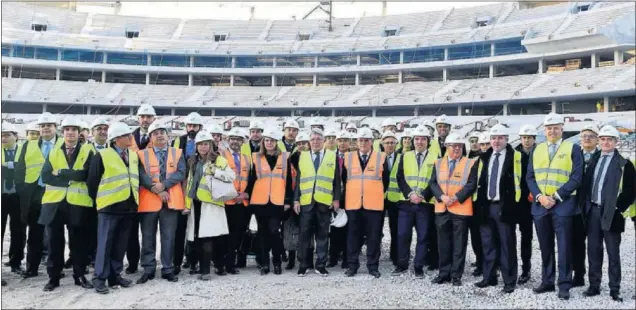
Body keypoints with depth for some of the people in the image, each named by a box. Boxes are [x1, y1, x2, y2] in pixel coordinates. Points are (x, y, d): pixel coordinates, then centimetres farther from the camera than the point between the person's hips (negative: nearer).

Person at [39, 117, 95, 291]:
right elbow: (45, 176, -1)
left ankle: (80, 275, 17)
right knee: (55, 241, 7)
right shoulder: (53, 152, 12)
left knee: (78, 242, 5)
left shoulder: (87, 151, 3)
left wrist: (60, 172, -10)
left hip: (78, 202, -2)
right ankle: (53, 277, 17)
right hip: (54, 202, 3)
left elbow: (85, 174, -13)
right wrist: (71, 178, -12)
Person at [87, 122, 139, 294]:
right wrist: (98, 200, 2)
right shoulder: (102, 156, -8)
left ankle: (115, 275, 20)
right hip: (110, 207, -6)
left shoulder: (134, 155, 11)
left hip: (128, 206, 6)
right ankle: (100, 278, 7)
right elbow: (92, 181, -4)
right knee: (105, 244, -1)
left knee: (121, 244, 11)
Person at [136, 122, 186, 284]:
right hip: (149, 200, 0)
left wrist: (164, 185, -16)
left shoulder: (178, 153, 8)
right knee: (148, 237, 6)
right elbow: (142, 175, -6)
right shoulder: (142, 154, 6)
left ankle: (168, 269, 13)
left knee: (169, 236, 4)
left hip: (171, 200, 1)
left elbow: (181, 173, -4)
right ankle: (148, 270, 15)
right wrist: (156, 190, -16)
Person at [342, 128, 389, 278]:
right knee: (353, 235, 5)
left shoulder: (381, 158, 3)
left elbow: (385, 180, 10)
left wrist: (379, 194, 9)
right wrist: (349, 194, 12)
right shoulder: (347, 157, 7)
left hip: (374, 204, -1)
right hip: (353, 203, 1)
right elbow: (344, 179, 14)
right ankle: (352, 265, 15)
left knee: (374, 236, 2)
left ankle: (373, 266, 12)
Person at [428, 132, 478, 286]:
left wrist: (456, 197, -17)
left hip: (461, 209, -3)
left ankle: (456, 275, 10)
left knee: (459, 244, 2)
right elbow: (433, 183, 4)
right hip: (441, 209, 3)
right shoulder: (438, 163, 10)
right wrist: (442, 197, -12)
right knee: (443, 243, 9)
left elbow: (471, 185, -7)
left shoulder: (470, 164, 1)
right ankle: (444, 273, 18)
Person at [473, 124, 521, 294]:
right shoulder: (484, 158, 14)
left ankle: (509, 281, 9)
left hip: (504, 206, -5)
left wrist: (514, 202, -10)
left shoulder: (515, 157, -1)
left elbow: (519, 180, -4)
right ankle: (489, 277, 23)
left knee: (507, 245, 0)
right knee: (488, 244, 12)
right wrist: (478, 202, 8)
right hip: (486, 206, 5)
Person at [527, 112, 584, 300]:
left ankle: (564, 285, 8)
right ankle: (547, 282, 21)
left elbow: (576, 177, -8)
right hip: (540, 205, 4)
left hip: (563, 205, -4)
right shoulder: (537, 150, 11)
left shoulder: (572, 149, -1)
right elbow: (530, 177, 8)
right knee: (545, 247, 11)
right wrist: (539, 196, -8)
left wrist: (556, 197, -14)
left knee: (564, 247, -1)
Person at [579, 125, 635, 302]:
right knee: (593, 251, 10)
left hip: (611, 213, -5)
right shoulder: (593, 160, 12)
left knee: (613, 253, 3)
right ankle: (594, 286, 18)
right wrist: (584, 205, 6)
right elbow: (585, 184, 14)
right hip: (592, 211, 5)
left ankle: (614, 289, 10)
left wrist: (618, 208, -12)